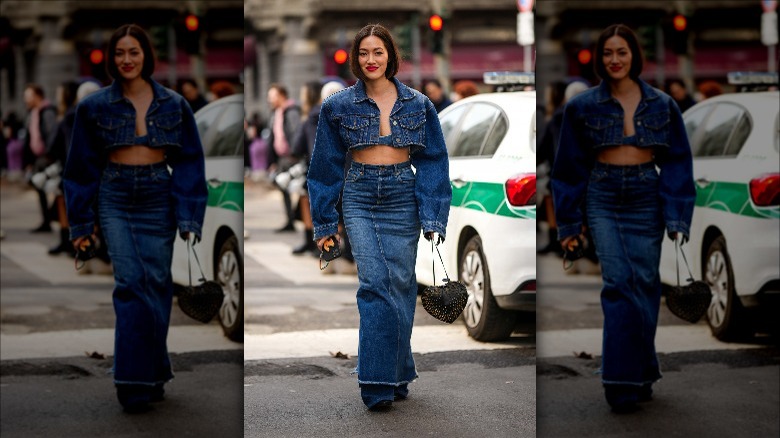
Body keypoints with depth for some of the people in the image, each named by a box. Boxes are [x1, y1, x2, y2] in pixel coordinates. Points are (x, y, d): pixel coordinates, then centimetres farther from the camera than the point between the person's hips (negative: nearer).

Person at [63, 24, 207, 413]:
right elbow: (83, 166, 6)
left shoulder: (174, 105, 5)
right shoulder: (95, 106, 3)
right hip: (115, 199, -1)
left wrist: (188, 216, -5)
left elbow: (189, 162, 4)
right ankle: (136, 380, -10)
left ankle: (151, 375, 15)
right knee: (130, 281, -12)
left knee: (156, 283, 1)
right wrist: (83, 220, 3)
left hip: (158, 198, 1)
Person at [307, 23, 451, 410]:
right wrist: (325, 221, 4)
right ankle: (380, 382, -10)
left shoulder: (418, 105, 5)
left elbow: (432, 161, 4)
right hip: (359, 198, -1)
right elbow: (326, 166, 7)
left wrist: (433, 217, -5)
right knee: (374, 283, -12)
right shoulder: (339, 106, 4)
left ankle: (394, 375, 15)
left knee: (400, 284, 1)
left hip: (403, 197, 1)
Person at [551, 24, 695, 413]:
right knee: (618, 281, -12)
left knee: (644, 283, 1)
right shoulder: (583, 106, 3)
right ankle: (625, 379, -9)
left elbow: (677, 162, 5)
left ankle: (638, 375, 14)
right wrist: (571, 220, 3)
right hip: (603, 198, -1)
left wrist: (676, 216, -4)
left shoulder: (662, 105, 6)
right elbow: (570, 166, 6)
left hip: (646, 198, 1)